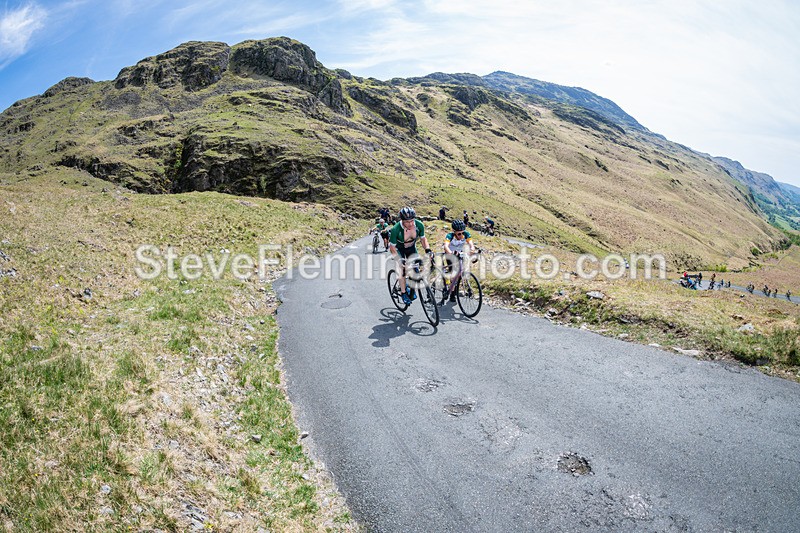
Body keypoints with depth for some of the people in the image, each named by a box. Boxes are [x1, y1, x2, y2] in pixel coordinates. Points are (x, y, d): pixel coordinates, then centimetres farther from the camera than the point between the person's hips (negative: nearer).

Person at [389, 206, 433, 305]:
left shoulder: (419, 225, -26)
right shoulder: (396, 229, -35)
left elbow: (423, 238, -6)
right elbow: (392, 246, -25)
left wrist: (427, 249, -23)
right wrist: (399, 259, -36)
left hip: (411, 248, 3)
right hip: (399, 249, -3)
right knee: (402, 269, -19)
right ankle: (404, 293, -4)